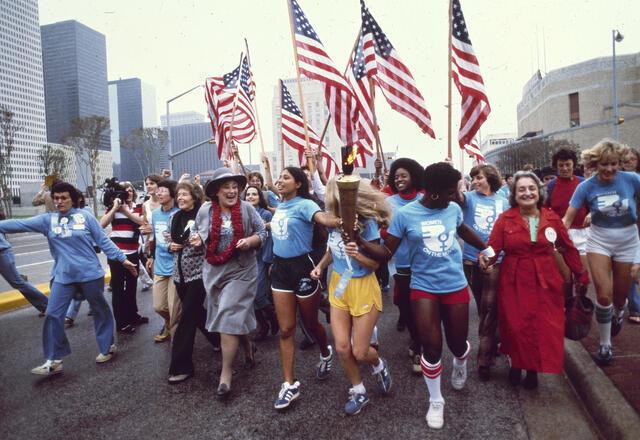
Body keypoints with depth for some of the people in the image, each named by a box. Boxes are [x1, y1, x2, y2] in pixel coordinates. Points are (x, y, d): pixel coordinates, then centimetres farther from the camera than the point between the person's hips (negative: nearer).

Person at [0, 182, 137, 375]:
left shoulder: (85, 217, -4)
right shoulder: (47, 220, 4)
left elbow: (103, 240, -4)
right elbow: (20, 224, -4)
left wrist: (122, 258, -7)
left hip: (90, 274, -3)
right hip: (62, 276, 3)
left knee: (100, 311, 10)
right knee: (53, 315, 0)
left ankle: (108, 347, 29)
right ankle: (53, 360, 13)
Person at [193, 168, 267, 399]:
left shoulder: (246, 208, -7)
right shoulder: (205, 210, -1)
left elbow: (262, 233, 0)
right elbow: (199, 234, 13)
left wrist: (250, 241, -19)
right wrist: (198, 239, -9)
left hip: (241, 271, -3)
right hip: (214, 271, 4)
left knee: (228, 319, -7)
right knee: (236, 317, 15)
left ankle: (226, 374, 5)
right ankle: (248, 347, 45)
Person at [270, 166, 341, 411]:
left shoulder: (304, 204, -14)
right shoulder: (280, 207, 9)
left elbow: (324, 218, -34)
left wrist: (343, 221, -55)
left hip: (302, 267, -6)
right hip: (280, 267, 6)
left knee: (310, 323, 13)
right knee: (286, 329, 5)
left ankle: (325, 354, 45)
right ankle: (290, 384, 14)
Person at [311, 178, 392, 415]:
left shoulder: (367, 222, -21)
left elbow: (375, 264, -15)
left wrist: (357, 255, -35)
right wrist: (320, 266, -3)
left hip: (363, 288, -4)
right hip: (338, 286, 5)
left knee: (360, 352, 1)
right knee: (342, 348, 3)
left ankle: (379, 365, 38)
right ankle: (359, 391, 29)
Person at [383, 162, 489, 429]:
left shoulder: (454, 209, -2)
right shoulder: (404, 214, -13)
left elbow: (464, 231, 20)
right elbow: (387, 252, -13)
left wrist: (486, 249, 32)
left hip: (456, 286, 3)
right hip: (423, 288, -2)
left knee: (457, 344, 10)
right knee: (431, 347, -4)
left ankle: (460, 362, 51)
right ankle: (435, 401, 23)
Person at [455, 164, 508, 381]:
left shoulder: (503, 201, 4)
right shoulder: (470, 198, 1)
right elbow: (458, 196, -23)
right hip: (472, 259, 1)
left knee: (490, 307, -4)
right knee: (482, 306, 16)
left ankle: (484, 359, 3)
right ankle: (492, 345, 37)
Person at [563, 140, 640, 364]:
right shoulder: (586, 187, -13)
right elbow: (568, 218, -13)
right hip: (599, 241, -1)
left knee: (620, 295, 14)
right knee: (604, 295, -7)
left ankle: (618, 312, 53)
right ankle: (605, 344, 13)